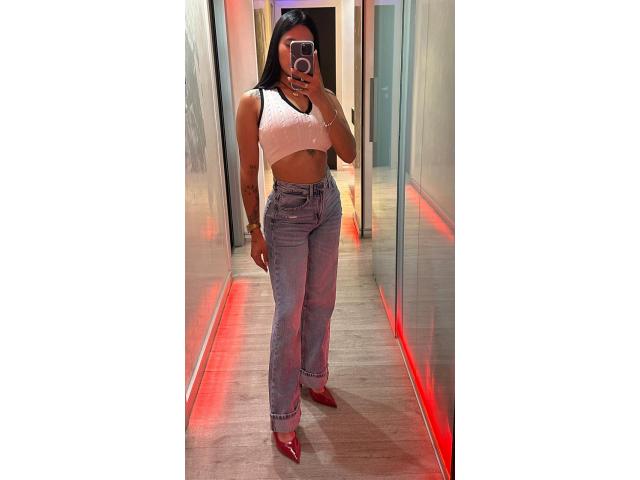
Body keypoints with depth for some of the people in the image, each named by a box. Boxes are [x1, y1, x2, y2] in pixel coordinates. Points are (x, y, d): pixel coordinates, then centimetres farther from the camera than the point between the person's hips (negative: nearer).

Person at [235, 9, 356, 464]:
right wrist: (254, 230, -6)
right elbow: (248, 172, -5)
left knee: (321, 303, 15)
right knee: (289, 314, -2)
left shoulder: (325, 97, 4)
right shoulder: (255, 102, -6)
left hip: (328, 203, 5)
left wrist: (317, 96, -16)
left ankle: (314, 378, 39)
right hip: (286, 211, -4)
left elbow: (349, 153, -9)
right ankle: (284, 420, 13)